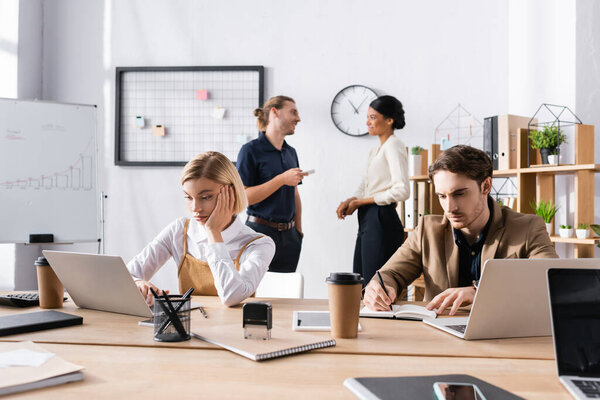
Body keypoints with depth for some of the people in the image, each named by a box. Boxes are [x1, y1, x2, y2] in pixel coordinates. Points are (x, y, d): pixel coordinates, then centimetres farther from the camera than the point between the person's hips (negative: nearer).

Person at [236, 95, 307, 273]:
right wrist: (282, 180, -18)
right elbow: (242, 197, -15)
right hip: (261, 231, -6)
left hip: (289, 235, 6)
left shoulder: (291, 152, 13)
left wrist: (298, 230, 15)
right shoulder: (251, 150, -8)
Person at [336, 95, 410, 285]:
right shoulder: (375, 150, 18)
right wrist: (350, 201, -1)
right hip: (367, 220, 9)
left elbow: (402, 190, -19)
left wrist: (360, 201, -12)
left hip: (381, 220, -9)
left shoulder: (394, 146, -9)